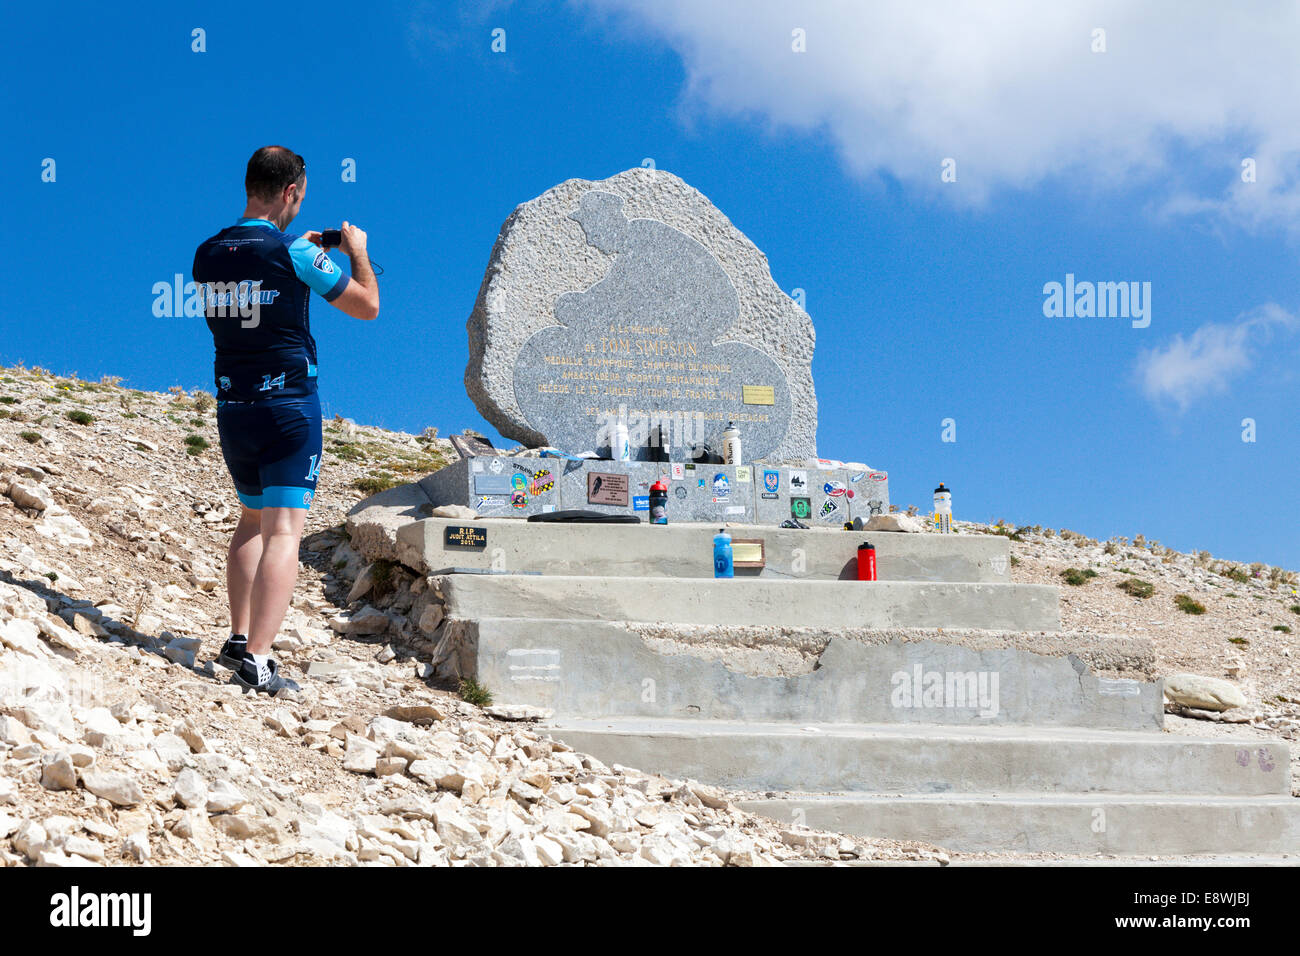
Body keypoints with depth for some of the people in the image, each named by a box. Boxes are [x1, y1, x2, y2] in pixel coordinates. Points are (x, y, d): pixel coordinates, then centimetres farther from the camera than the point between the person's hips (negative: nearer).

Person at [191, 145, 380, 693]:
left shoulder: (207, 255, 4)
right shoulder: (296, 254, -14)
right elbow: (368, 306, -4)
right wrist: (357, 251, 13)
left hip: (232, 407, 6)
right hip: (289, 407, -6)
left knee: (253, 520, 23)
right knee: (284, 531, -7)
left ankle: (239, 638, 20)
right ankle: (256, 661, -16)